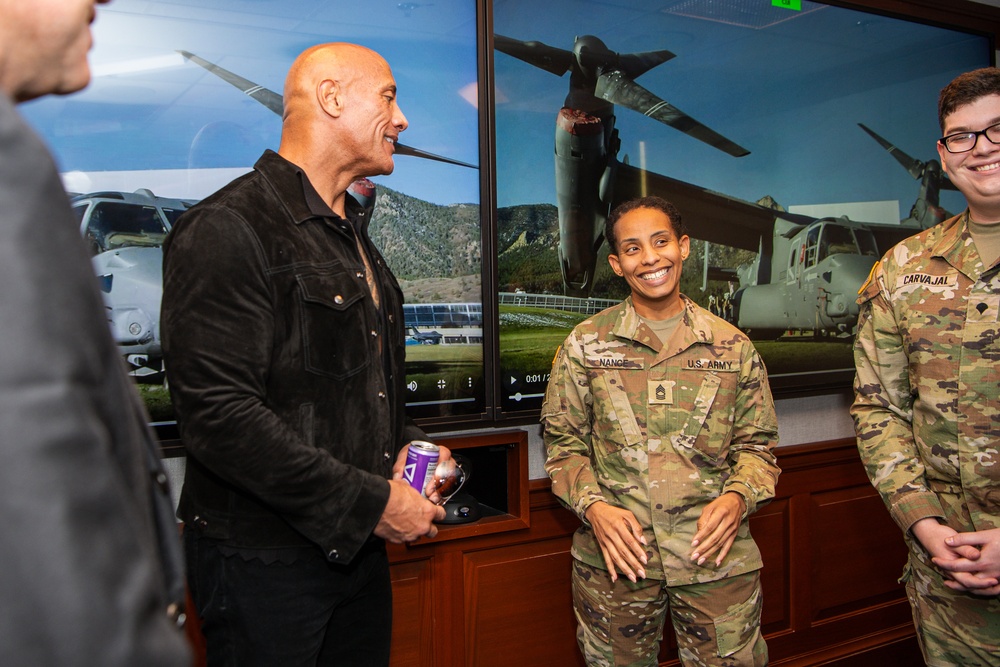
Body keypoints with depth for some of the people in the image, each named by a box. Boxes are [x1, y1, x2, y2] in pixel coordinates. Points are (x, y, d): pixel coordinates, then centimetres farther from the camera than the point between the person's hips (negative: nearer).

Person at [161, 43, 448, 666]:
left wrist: (402, 448, 4)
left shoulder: (352, 234, 14)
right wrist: (371, 501, -20)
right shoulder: (227, 229, -17)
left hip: (359, 546, 8)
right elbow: (218, 416, -25)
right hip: (262, 561, -8)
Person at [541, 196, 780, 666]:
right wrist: (593, 506, -11)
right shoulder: (586, 344, 3)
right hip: (615, 557, 0)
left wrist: (739, 495, -9)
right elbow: (563, 441, 5)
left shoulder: (732, 346, 5)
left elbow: (756, 442, 10)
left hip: (717, 557, 1)